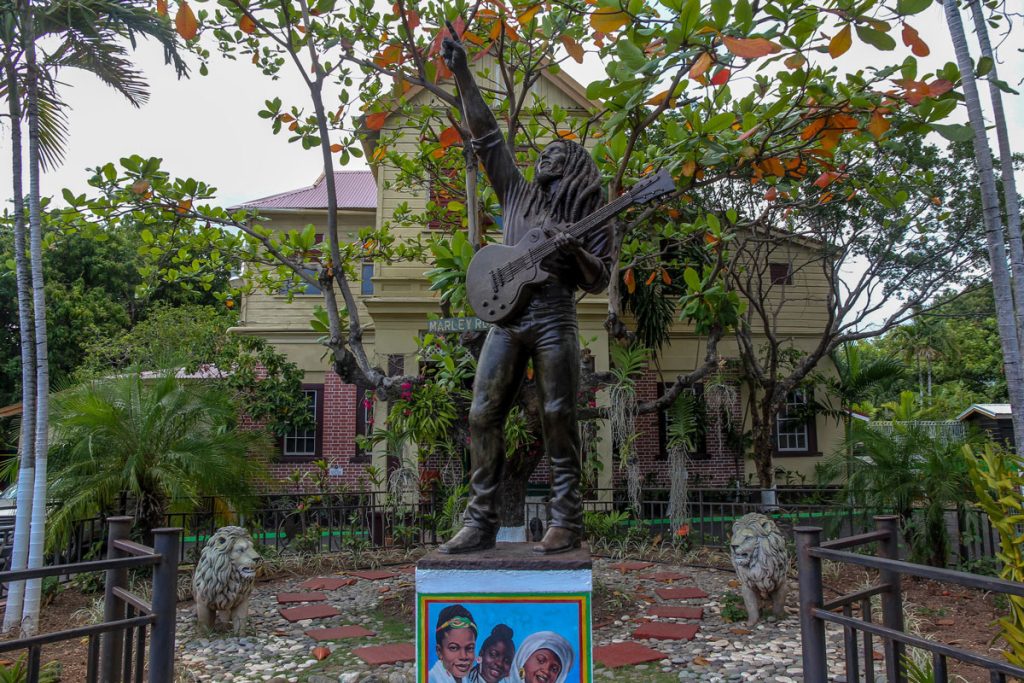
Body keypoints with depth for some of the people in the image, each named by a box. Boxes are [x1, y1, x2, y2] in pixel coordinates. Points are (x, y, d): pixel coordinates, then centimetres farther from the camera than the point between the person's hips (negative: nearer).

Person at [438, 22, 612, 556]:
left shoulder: (591, 214, 10)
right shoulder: (518, 191, 20)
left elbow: (599, 280, 5)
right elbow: (485, 133, 17)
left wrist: (573, 251, -14)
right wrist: (462, 74, 13)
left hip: (554, 317, -3)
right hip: (507, 316, 4)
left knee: (558, 420, -6)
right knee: (483, 416, -4)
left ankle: (566, 522, 3)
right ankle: (481, 522, 2)